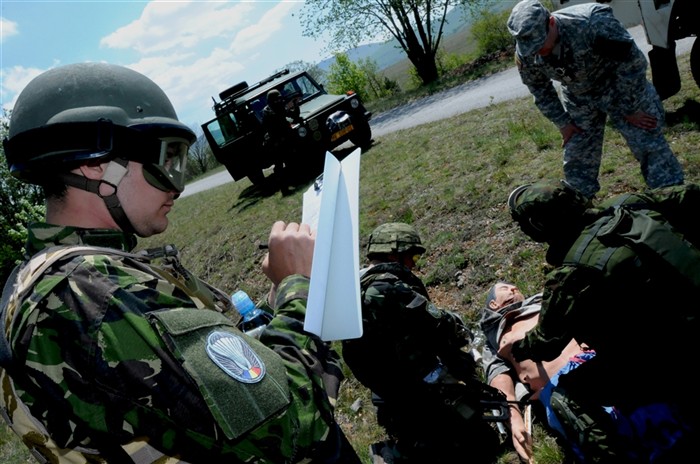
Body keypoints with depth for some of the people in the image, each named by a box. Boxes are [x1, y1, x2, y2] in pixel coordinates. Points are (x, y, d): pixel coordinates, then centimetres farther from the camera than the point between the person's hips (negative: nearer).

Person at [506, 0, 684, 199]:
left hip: (623, 89, -4)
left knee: (649, 145, -4)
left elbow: (633, 62, -24)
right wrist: (563, 123, 1)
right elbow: (540, 90, 0)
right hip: (578, 99, 4)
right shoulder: (525, 55, -22)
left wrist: (631, 109, -17)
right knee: (576, 159, 8)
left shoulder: (593, 22, -36)